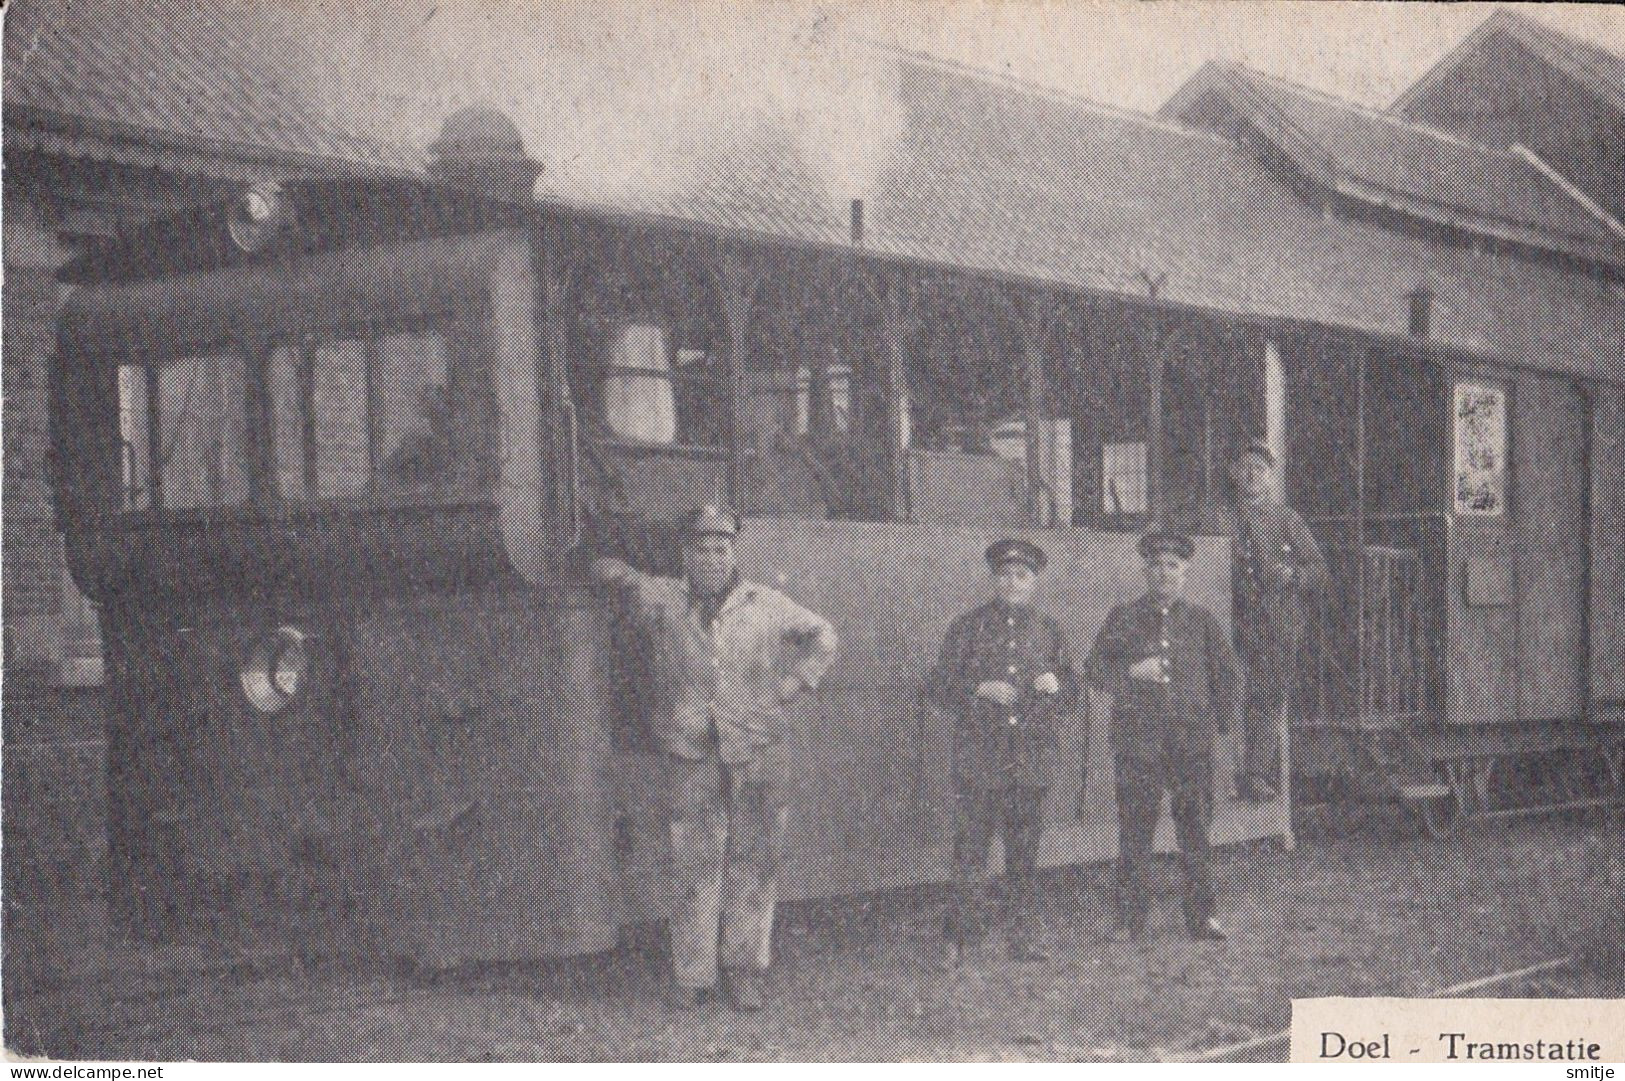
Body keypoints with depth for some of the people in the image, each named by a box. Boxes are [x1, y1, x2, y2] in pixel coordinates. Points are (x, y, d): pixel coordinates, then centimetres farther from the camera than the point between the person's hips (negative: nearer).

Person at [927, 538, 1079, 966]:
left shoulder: (1048, 632, 14)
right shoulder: (968, 627, 6)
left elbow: (1070, 693, 19)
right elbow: (938, 685, 3)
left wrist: (1056, 684, -4)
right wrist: (981, 689, -13)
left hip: (1033, 760, 3)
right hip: (978, 758, -3)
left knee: (1024, 855, 6)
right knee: (971, 849, -6)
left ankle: (1023, 938, 14)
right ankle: (960, 938, 0)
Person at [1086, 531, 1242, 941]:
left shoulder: (1201, 621, 12)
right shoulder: (1123, 619, 8)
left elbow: (1228, 672, 19)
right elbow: (1094, 669, 5)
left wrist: (1219, 719, 13)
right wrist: (1132, 672, -10)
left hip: (1192, 740, 1)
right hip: (1138, 738, -1)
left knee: (1196, 827, 3)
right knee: (1134, 831, -2)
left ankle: (1201, 915, 11)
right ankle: (1129, 920, 3)